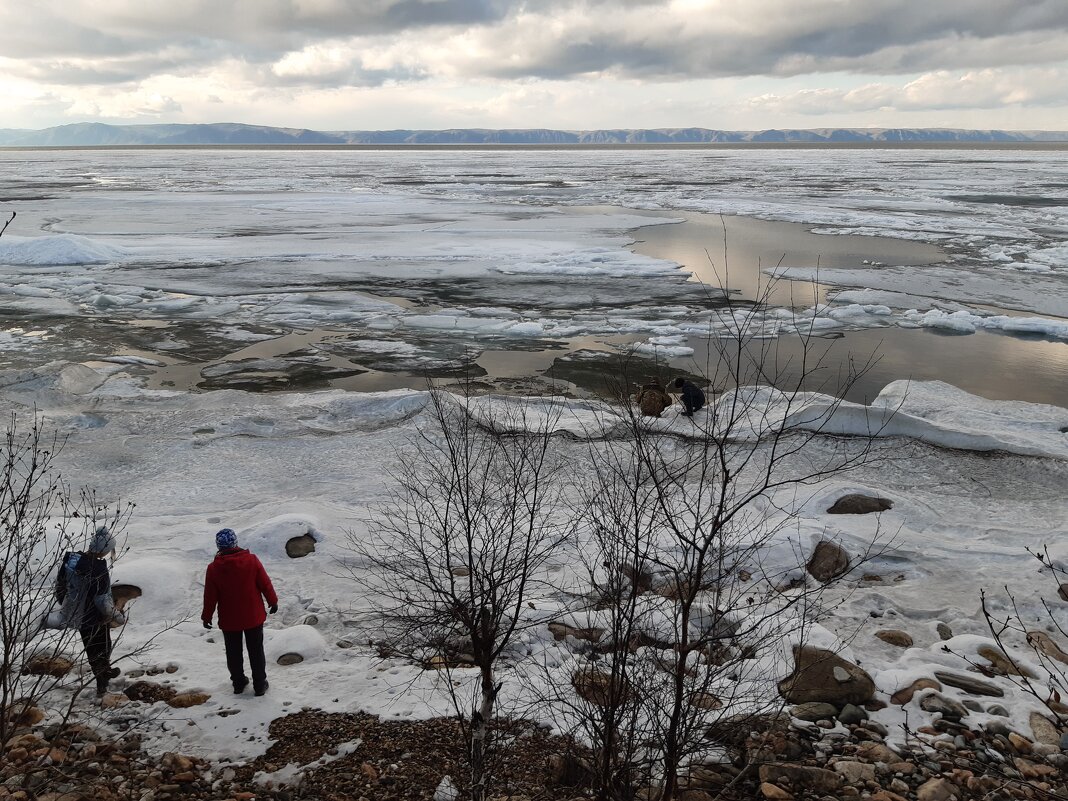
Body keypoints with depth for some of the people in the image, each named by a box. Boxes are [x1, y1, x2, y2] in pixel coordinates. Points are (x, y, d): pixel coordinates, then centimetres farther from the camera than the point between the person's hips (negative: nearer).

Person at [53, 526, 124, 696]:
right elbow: (104, 602, -28)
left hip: (76, 616, 6)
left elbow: (60, 586, 1)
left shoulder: (69, 559, -13)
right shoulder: (99, 570, -33)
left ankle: (105, 671, 50)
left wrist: (64, 604, 20)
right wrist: (120, 618, -11)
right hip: (96, 619, -6)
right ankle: (102, 684, 37)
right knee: (102, 648, 20)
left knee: (90, 647, 27)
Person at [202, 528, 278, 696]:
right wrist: (273, 601, 9)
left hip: (229, 620, 0)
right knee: (256, 651, 13)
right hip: (253, 617, 0)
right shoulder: (251, 560, -15)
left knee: (233, 652, 19)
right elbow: (265, 584, -7)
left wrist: (206, 616, 9)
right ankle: (260, 684, 20)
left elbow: (210, 596, -6)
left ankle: (238, 682, 30)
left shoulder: (214, 568, -14)